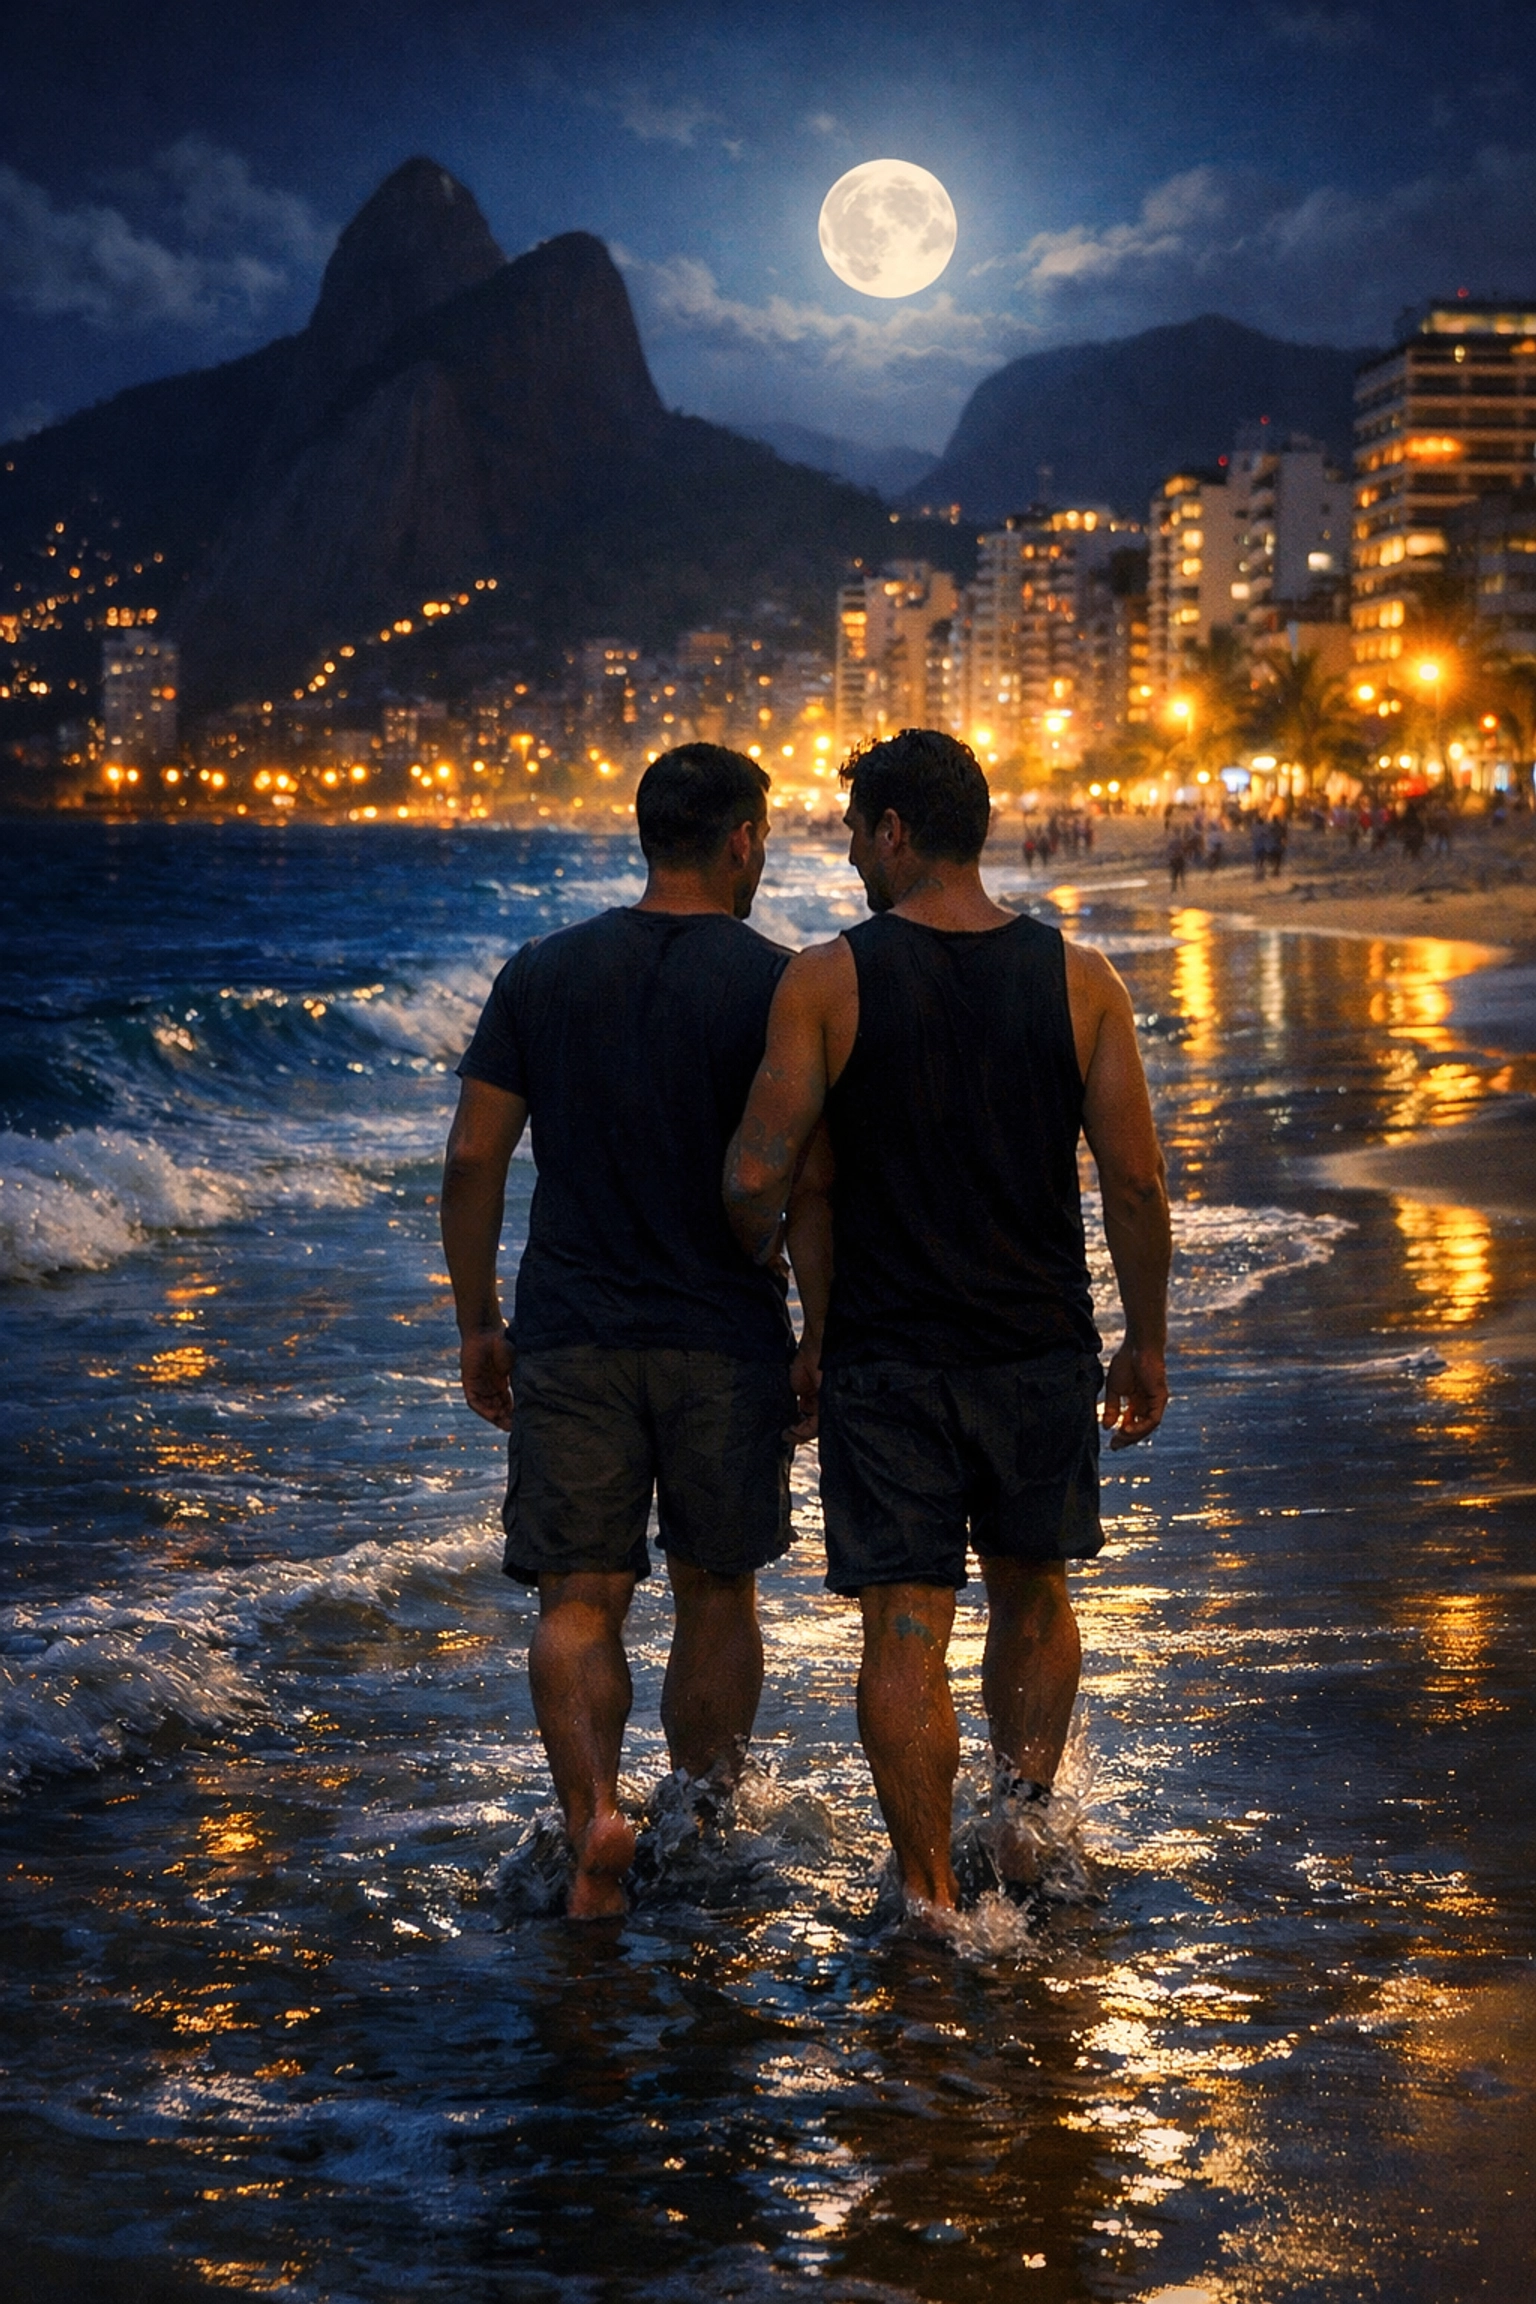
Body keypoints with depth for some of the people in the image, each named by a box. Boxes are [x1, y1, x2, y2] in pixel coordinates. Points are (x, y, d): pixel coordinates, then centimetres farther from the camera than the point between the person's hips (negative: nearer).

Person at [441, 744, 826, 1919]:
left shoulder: (542, 973, 3)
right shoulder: (776, 985, -6)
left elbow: (474, 1158, 2)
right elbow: (807, 1183, -10)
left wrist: (476, 1323, 11)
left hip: (572, 1336, 1)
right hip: (726, 1339, -1)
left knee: (580, 1601, 4)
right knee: (717, 1594, 15)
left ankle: (594, 1809, -18)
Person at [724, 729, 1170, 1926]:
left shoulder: (825, 981, -8)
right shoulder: (1079, 978, -2)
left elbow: (757, 1176, -10)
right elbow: (1136, 1182, -3)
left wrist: (764, 1275, 12)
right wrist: (1145, 1344, 8)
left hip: (885, 1356, -2)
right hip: (1043, 1351, 2)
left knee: (906, 1631, 4)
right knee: (1034, 1594, 23)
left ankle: (933, 1896, 6)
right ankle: (1023, 1813, 11)